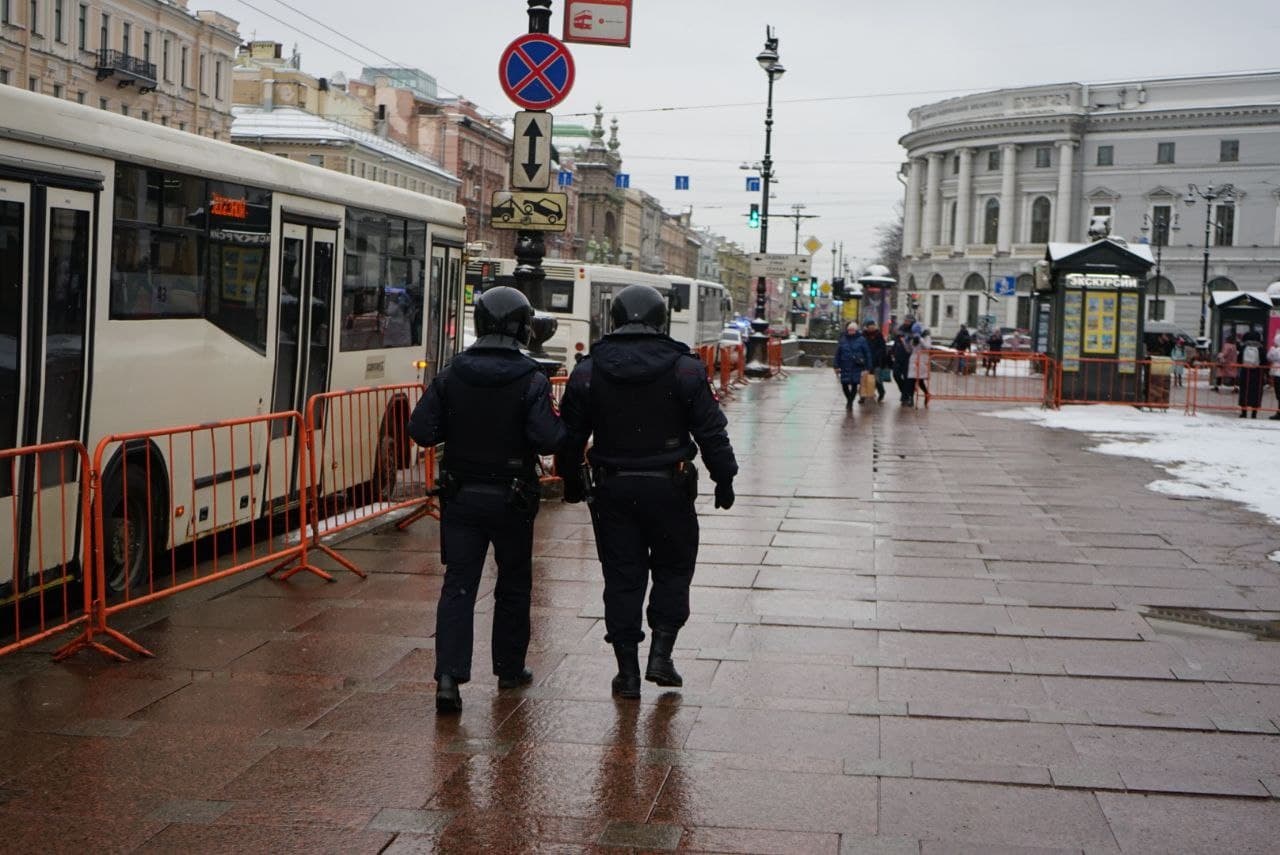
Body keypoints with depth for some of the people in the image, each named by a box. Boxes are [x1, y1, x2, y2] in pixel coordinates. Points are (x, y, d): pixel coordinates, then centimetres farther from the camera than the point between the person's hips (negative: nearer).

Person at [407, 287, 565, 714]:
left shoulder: (450, 375, -4)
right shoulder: (531, 380, -13)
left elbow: (421, 430, -6)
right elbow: (548, 439, -21)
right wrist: (565, 427, 0)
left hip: (460, 497, 2)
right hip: (512, 499, -1)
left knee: (458, 585, 1)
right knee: (513, 585, 16)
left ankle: (449, 675, -12)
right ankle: (509, 669, 27)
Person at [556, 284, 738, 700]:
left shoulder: (588, 371, 1)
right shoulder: (684, 369, -4)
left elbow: (570, 434, 5)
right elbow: (711, 431, -3)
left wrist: (571, 480, 17)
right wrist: (724, 479, 6)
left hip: (611, 489, 2)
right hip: (668, 487, -1)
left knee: (622, 577, 6)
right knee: (673, 570, 14)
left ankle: (628, 672, 8)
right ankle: (660, 654, 6)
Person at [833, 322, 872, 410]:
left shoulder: (861, 340, -1)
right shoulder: (842, 340, 4)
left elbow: (867, 353, 2)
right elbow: (837, 354, 8)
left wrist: (868, 367, -1)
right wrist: (837, 366, 4)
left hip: (857, 366, -2)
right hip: (845, 366, 2)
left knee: (854, 384, -4)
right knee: (844, 384, 1)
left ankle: (850, 402, 10)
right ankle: (849, 400, 25)